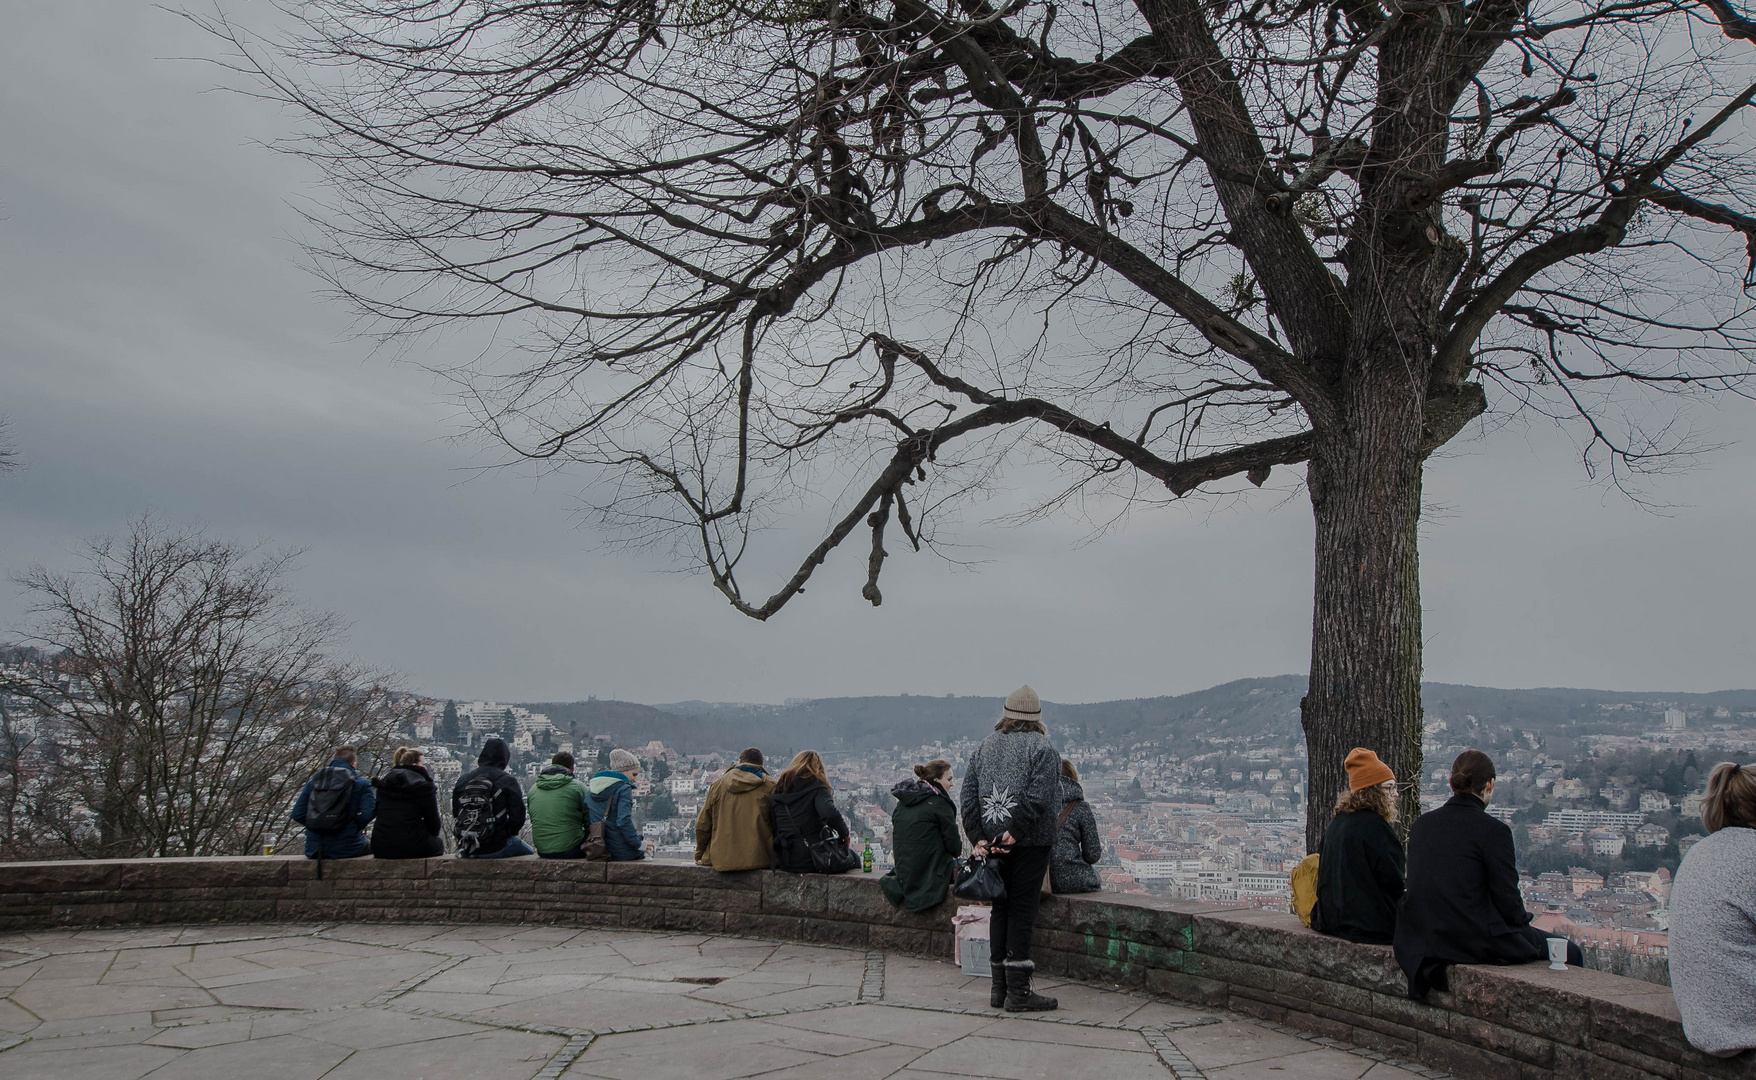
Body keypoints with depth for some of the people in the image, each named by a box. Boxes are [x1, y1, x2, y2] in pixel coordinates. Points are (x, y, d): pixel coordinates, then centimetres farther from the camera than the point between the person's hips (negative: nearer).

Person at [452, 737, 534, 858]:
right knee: (529, 853, 20)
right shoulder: (507, 780, -8)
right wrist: (508, 833, 9)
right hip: (496, 848, -5)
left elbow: (455, 815, 11)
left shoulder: (463, 780, 5)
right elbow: (518, 816, -10)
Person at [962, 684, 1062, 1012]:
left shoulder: (984, 747, 12)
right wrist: (1015, 832, -17)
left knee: (1000, 910, 13)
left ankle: (999, 987, 18)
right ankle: (1018, 992, 1)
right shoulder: (1043, 748, -5)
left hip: (991, 841, 5)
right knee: (1021, 911, -2)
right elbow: (1038, 797, -18)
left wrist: (978, 837, -1)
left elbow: (968, 794, 4)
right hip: (1030, 844, -5)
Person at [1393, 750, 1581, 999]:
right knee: (1571, 954, 14)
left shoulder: (1422, 823, 4)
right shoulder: (1493, 830, -14)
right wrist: (1523, 921, 10)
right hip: (1477, 939, -7)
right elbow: (1507, 900, -12)